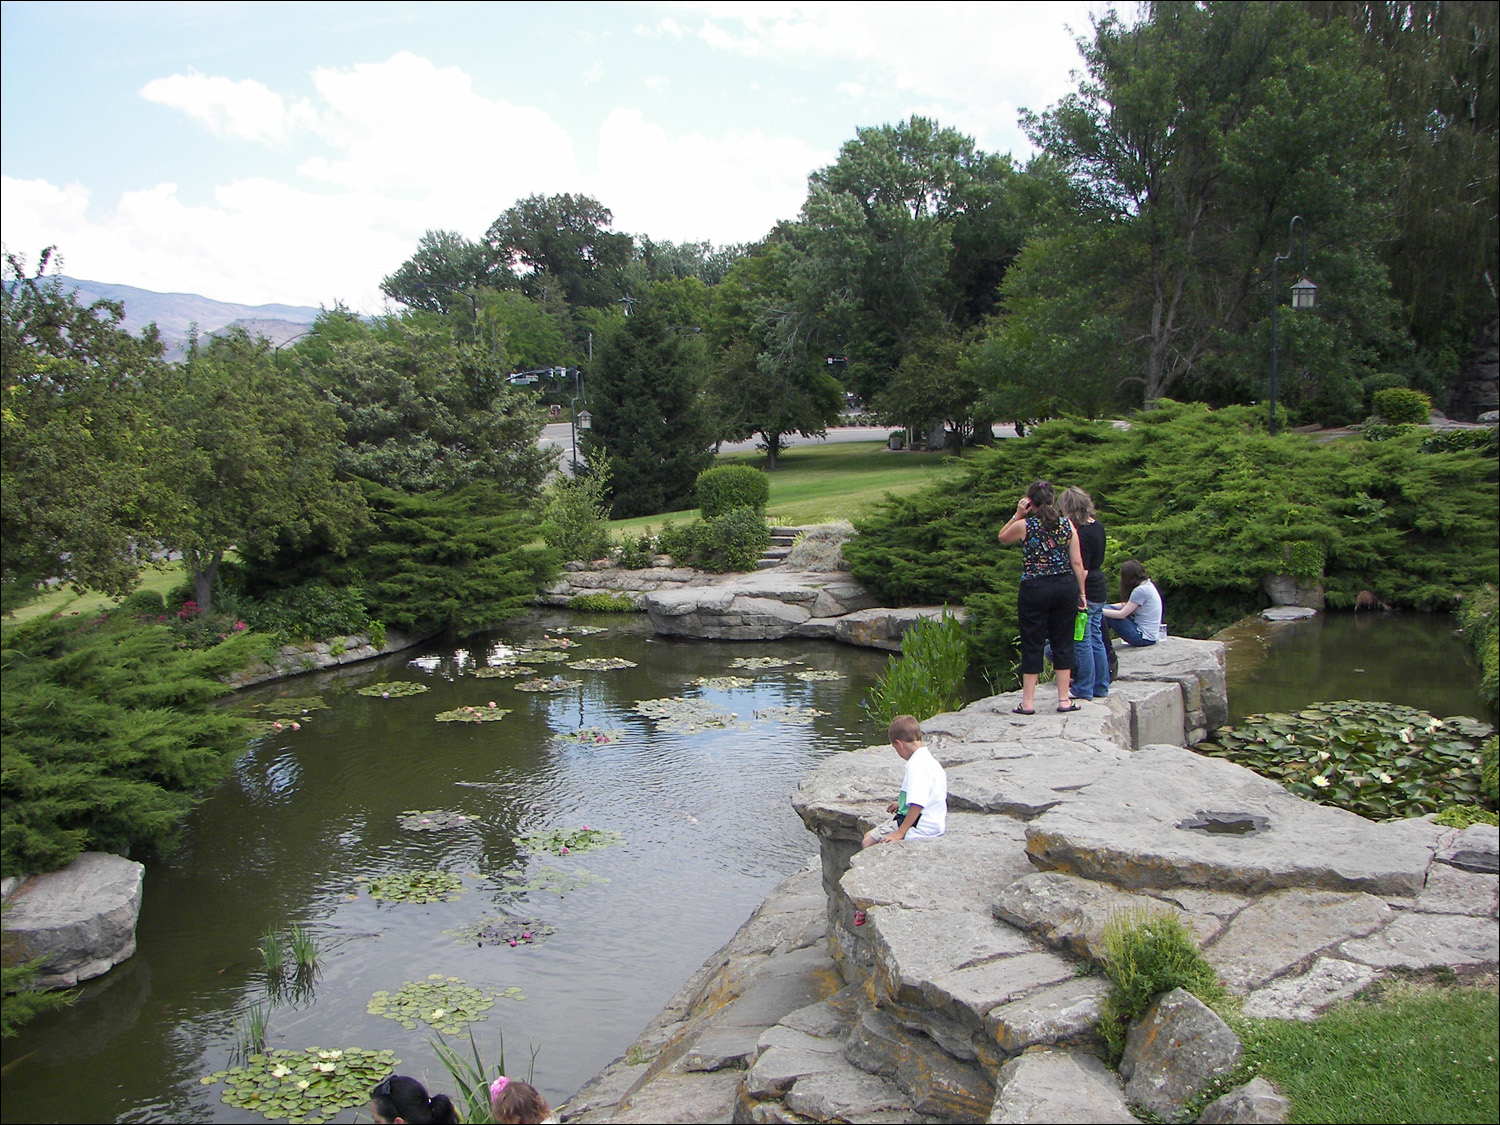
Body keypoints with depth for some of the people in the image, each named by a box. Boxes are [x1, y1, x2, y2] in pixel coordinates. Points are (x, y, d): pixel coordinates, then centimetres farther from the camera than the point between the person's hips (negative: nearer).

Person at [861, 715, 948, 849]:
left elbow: (918, 804, -27)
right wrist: (901, 803, 35)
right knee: (868, 836, 13)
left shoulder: (917, 765, -21)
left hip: (921, 830, -10)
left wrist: (899, 833, -24)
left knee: (868, 843, -13)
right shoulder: (928, 758, 11)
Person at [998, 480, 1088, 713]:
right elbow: (1077, 562, 2)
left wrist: (1017, 515, 6)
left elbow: (1002, 537, 14)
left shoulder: (1024, 526, -7)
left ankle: (1028, 702, 7)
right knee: (1063, 643, 11)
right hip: (1066, 586, 3)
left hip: (1034, 589, -2)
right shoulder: (1067, 524, 0)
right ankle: (1064, 699, 15)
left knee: (1032, 645, 5)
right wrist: (1081, 593, 10)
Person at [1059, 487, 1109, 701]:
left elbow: (1082, 570, -20)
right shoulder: (1098, 526, 8)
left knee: (1082, 641, -2)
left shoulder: (1080, 534, -19)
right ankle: (1100, 687, 22)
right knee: (1096, 639, 15)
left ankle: (1084, 690, 4)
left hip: (1086, 591, -9)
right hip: (1100, 589, 9)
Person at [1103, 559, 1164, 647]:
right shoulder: (1148, 585, 10)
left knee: (1105, 615, -15)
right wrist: (1106, 607, 6)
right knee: (1108, 608, 8)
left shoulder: (1140, 590, -19)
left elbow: (1122, 614, -18)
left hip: (1144, 638, -10)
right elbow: (1126, 605, 14)